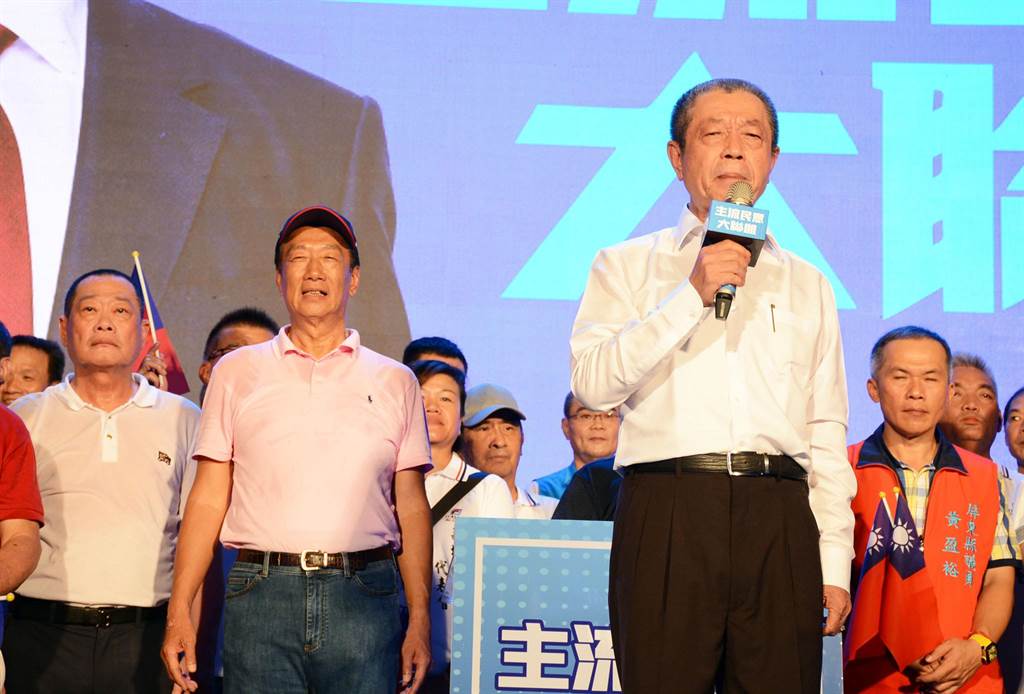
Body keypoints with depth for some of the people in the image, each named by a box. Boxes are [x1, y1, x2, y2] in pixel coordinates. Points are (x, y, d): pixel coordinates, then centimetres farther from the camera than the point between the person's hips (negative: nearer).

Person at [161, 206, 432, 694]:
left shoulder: (394, 382, 12)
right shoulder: (237, 372, 12)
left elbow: (412, 508, 10)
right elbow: (209, 499, 8)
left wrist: (420, 619, 1)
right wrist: (179, 611, 0)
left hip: (362, 600, 0)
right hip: (261, 595, 0)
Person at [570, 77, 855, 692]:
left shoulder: (808, 285, 20)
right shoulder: (627, 266, 13)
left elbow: (827, 436, 16)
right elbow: (594, 385, -3)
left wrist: (836, 564, 8)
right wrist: (693, 294, -9)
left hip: (780, 523, 2)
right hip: (668, 510, -2)